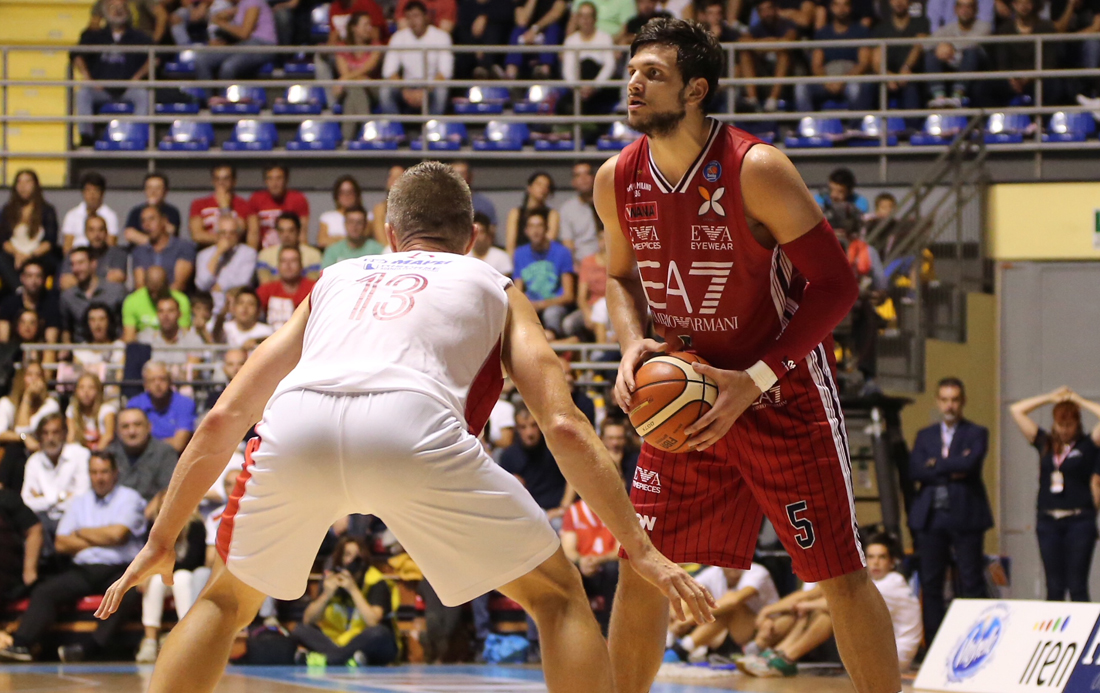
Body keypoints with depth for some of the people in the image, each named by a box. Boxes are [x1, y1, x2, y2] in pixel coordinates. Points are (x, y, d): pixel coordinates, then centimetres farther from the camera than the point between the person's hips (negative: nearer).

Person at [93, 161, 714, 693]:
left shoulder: (336, 280, 38)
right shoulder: (495, 288, 33)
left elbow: (223, 419, 33)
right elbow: (564, 427, 19)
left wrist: (162, 541, 39)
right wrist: (639, 547, 23)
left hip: (295, 429, 3)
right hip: (413, 429, -2)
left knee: (227, 600, 30)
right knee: (558, 596, 17)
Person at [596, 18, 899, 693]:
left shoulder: (757, 170, -22)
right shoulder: (618, 181, -5)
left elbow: (836, 284, -19)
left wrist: (755, 381, -24)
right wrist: (633, 345, -7)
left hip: (786, 395, -5)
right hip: (688, 393, 5)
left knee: (842, 575, -5)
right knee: (640, 568, 4)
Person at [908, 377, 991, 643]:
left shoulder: (976, 434, 6)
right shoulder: (925, 436, 16)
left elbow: (970, 464, -13)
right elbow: (915, 471, 0)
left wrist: (936, 464, -3)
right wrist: (952, 469, -9)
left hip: (965, 515, -3)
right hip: (931, 517, 3)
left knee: (971, 582, -5)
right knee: (930, 583, 1)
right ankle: (933, 640, 4)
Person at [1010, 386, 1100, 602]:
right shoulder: (1045, 443, 12)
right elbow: (1017, 410, 14)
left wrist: (1079, 401, -1)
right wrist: (1051, 398, 11)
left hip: (1079, 521, -4)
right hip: (1048, 521, 4)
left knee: (1077, 586, -5)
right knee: (1054, 587, 5)